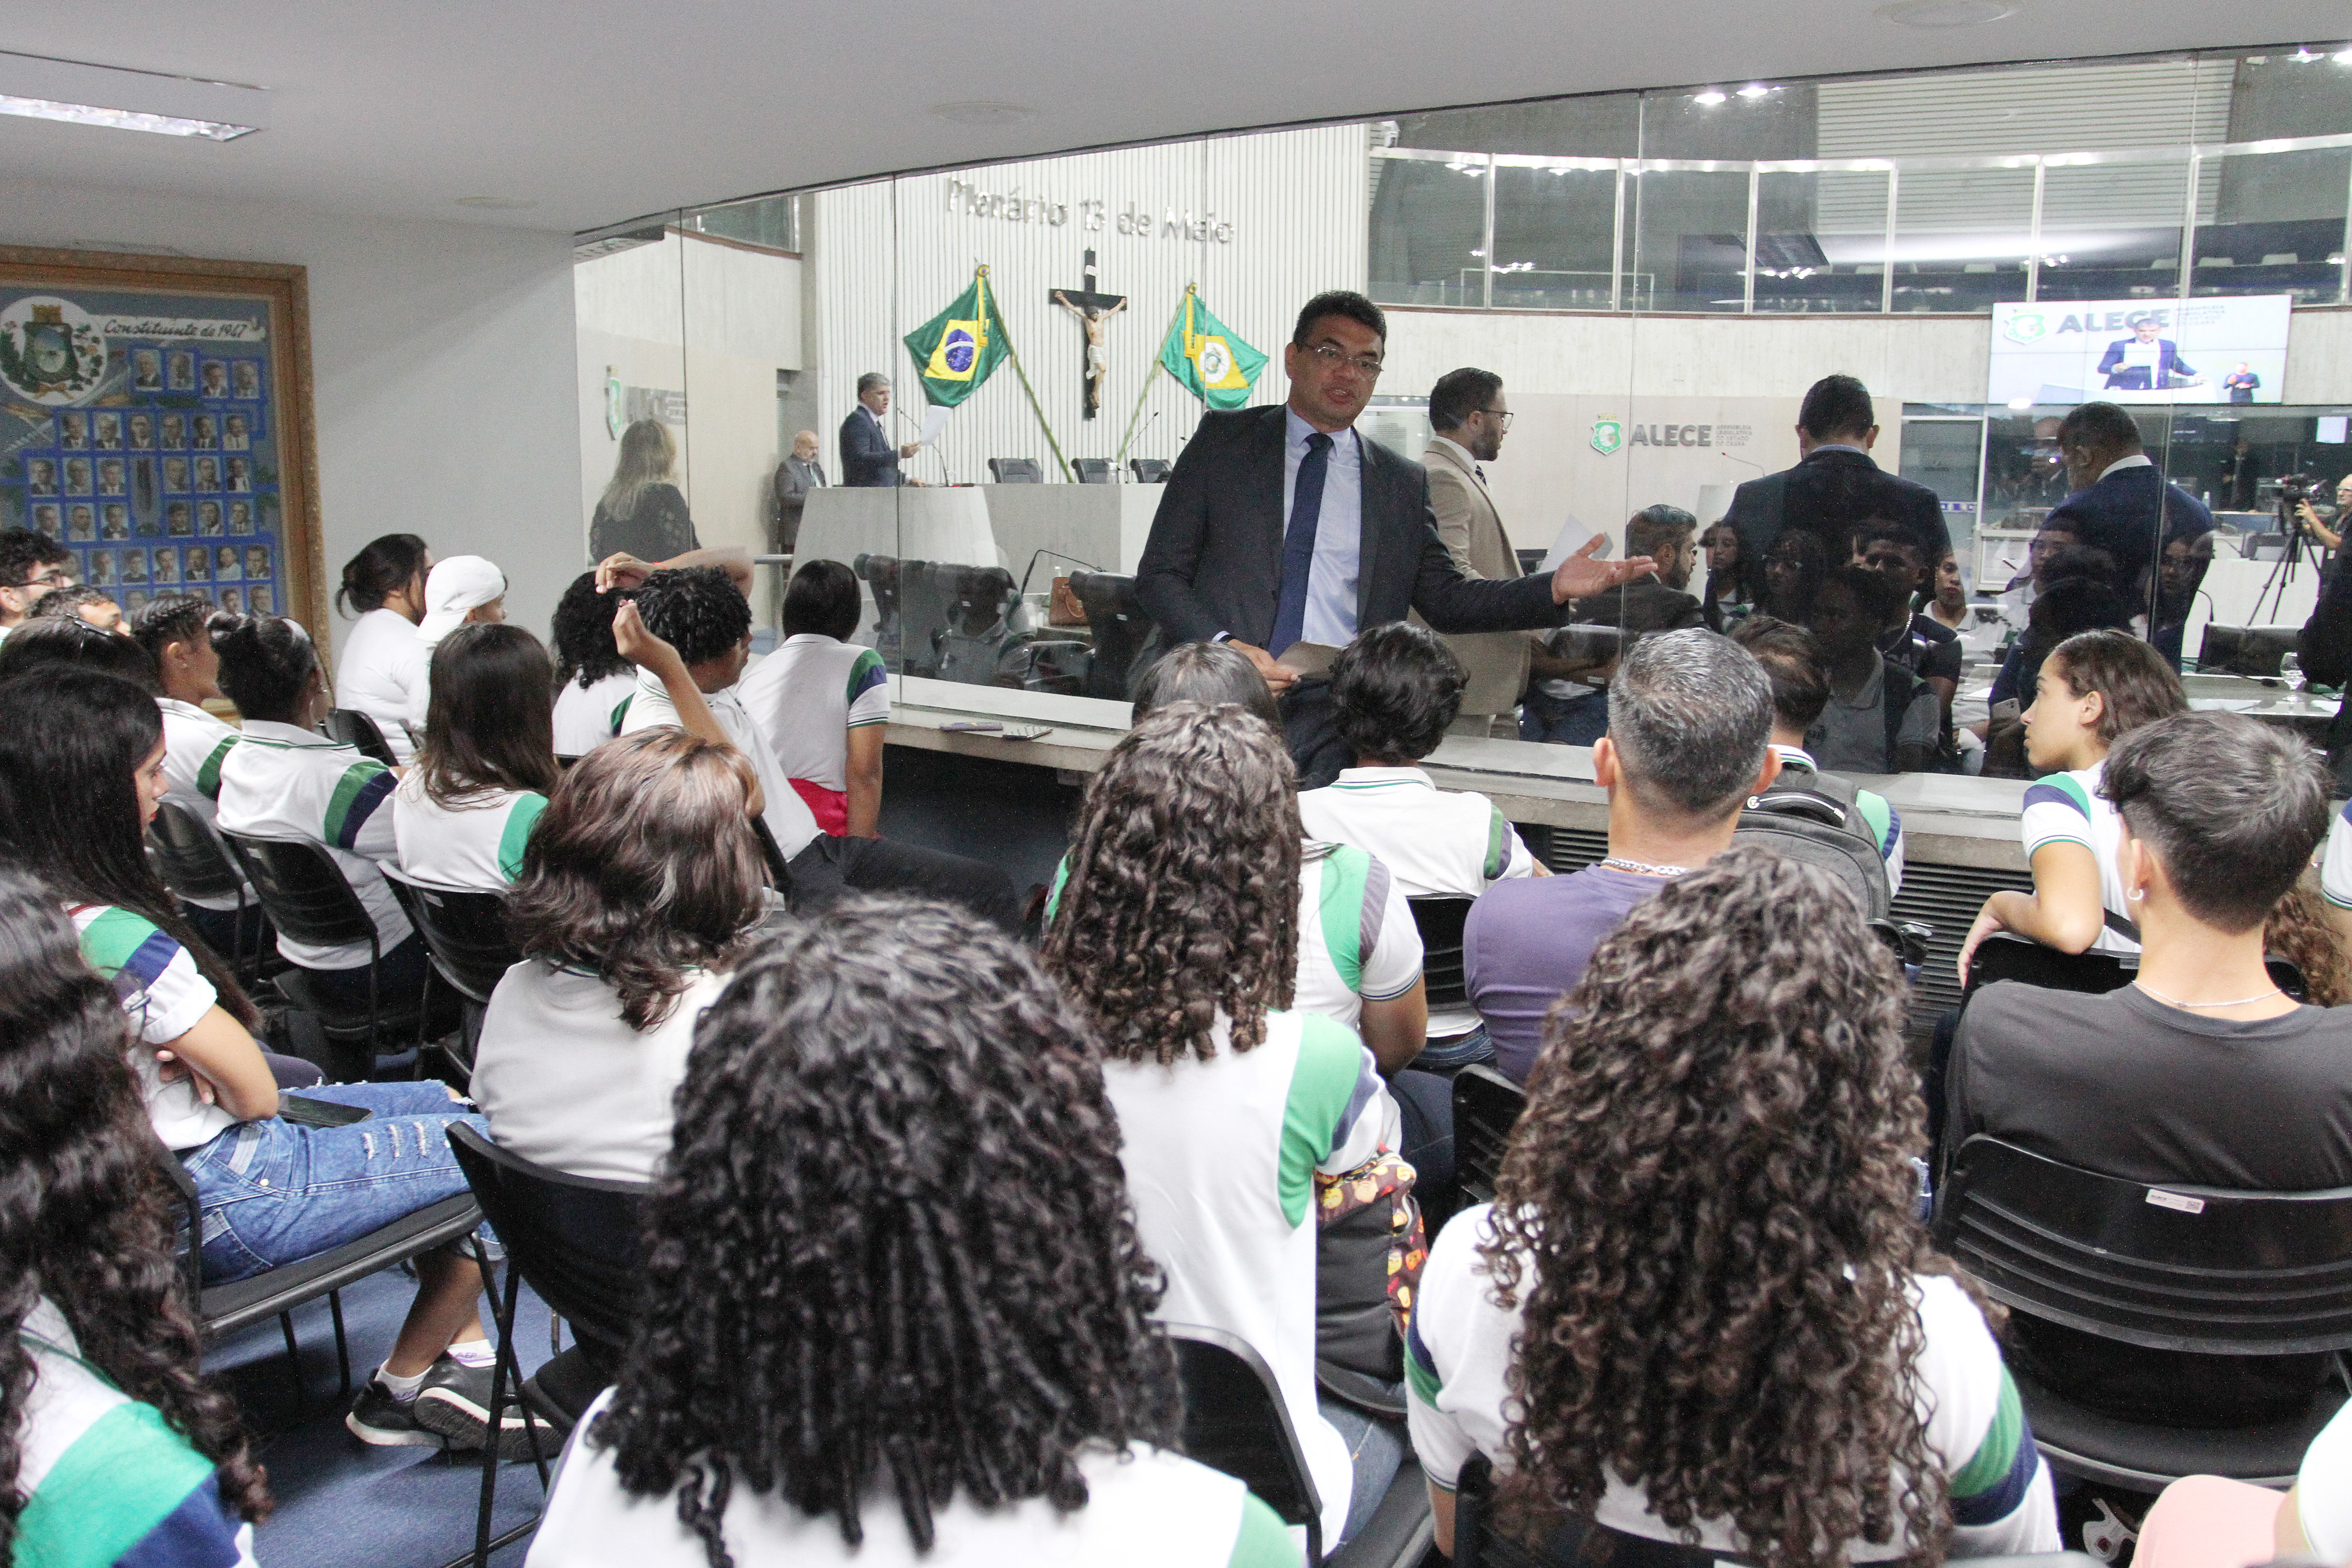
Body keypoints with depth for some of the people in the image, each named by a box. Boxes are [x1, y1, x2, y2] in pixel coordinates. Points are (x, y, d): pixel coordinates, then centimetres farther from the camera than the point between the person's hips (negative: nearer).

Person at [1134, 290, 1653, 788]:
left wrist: (1554, 590, 3)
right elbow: (1159, 572, 6)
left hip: (1332, 726, 1)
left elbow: (1445, 600, 17)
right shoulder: (1223, 439, 10)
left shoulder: (1404, 483, 14)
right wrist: (1222, 645, -11)